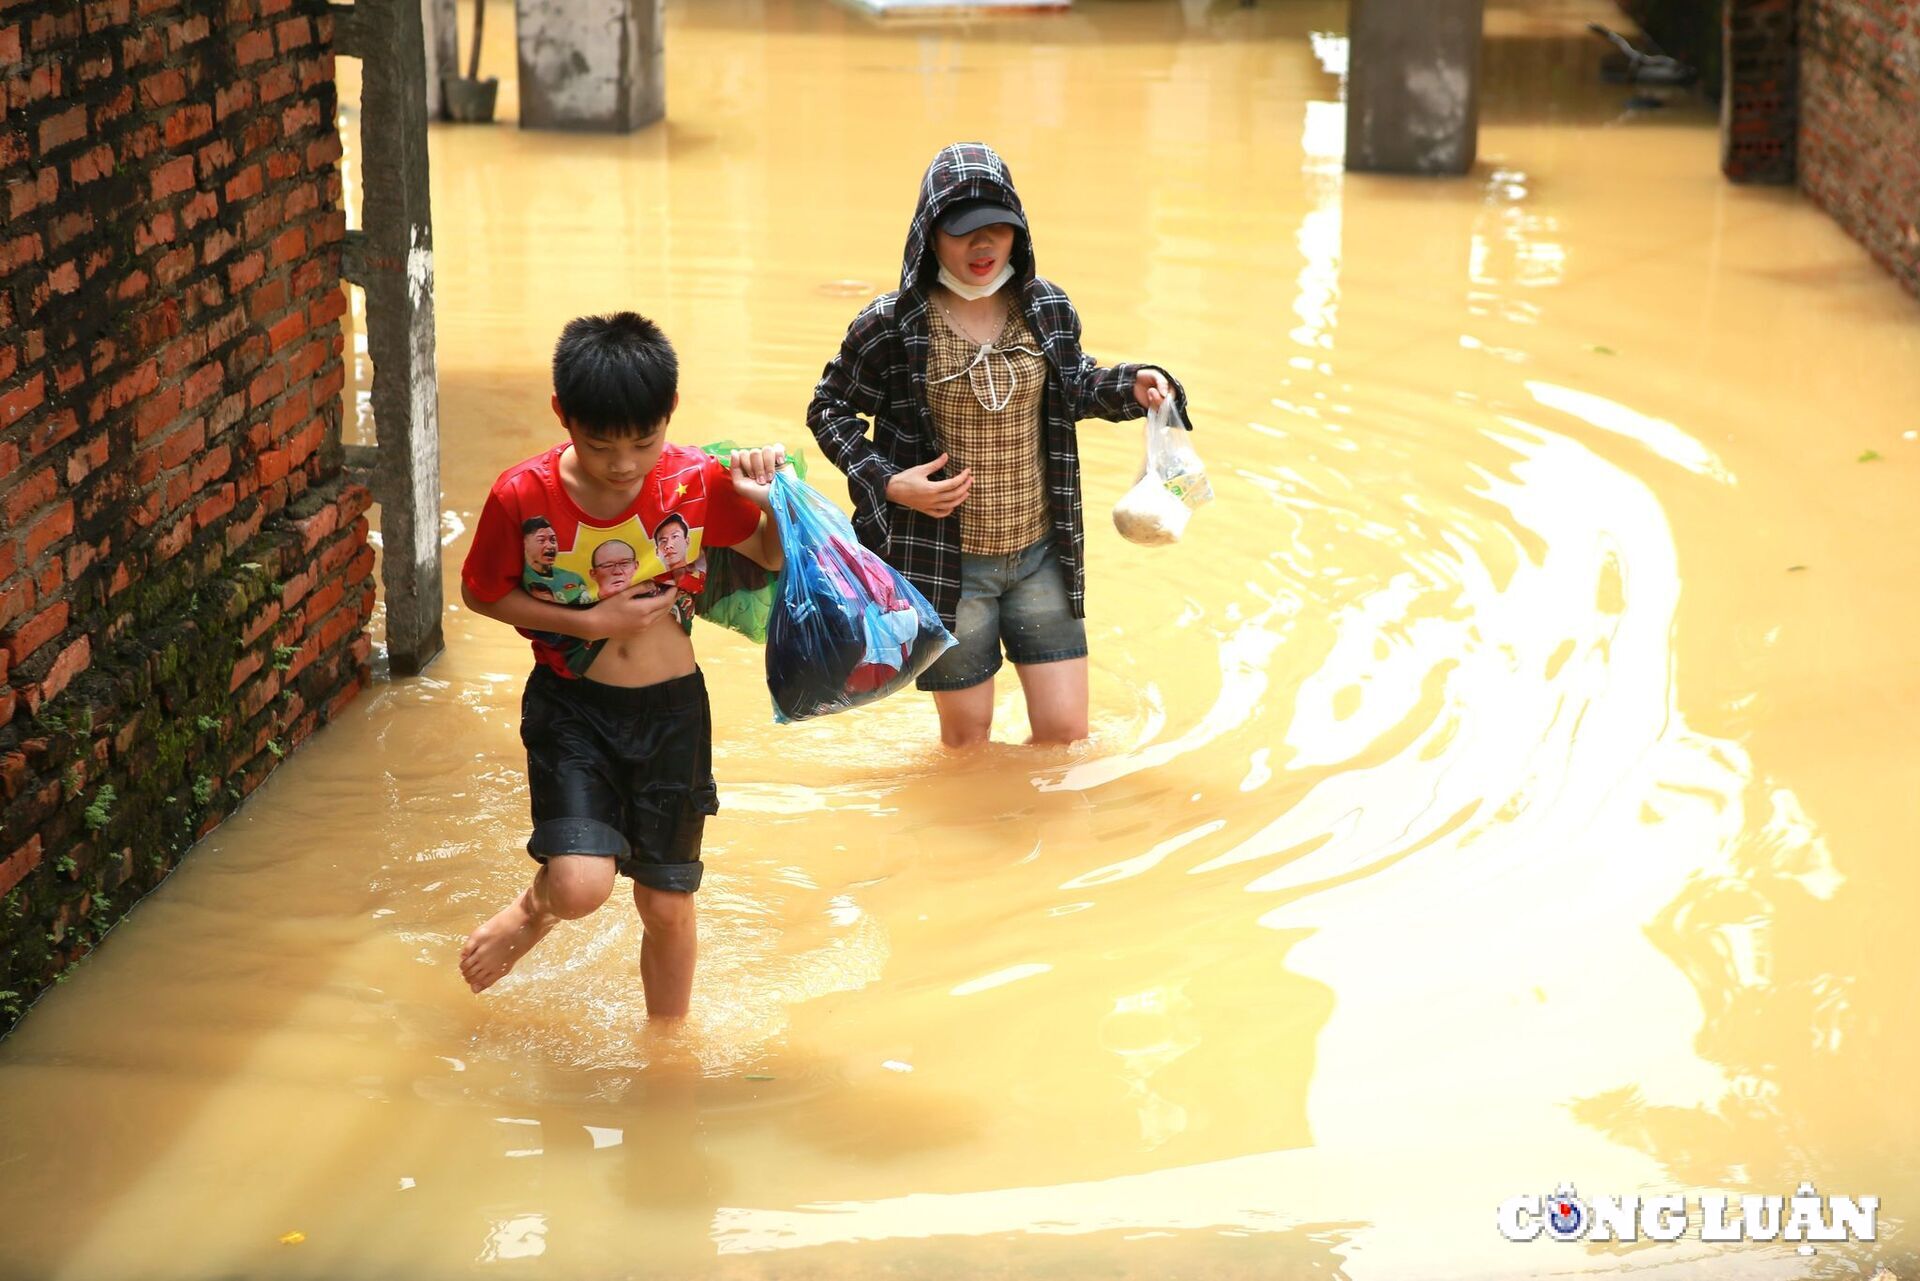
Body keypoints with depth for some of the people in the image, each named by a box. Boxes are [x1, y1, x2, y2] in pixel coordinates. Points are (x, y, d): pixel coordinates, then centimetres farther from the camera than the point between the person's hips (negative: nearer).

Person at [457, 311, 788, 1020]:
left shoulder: (697, 482, -13)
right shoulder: (522, 496, -18)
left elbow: (774, 556, 4)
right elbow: (481, 593, -3)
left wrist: (773, 498, -19)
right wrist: (589, 622, -15)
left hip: (672, 709, 2)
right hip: (571, 706, -2)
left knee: (667, 906, 11)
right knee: (580, 886, -21)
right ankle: (533, 911, 18)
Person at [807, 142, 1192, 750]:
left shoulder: (1047, 308, -1)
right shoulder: (892, 324, -12)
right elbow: (830, 409, 0)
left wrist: (1130, 387, -3)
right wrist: (888, 483, -14)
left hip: (1039, 556, 3)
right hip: (946, 563, -3)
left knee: (1066, 730, 6)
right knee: (968, 739, 10)